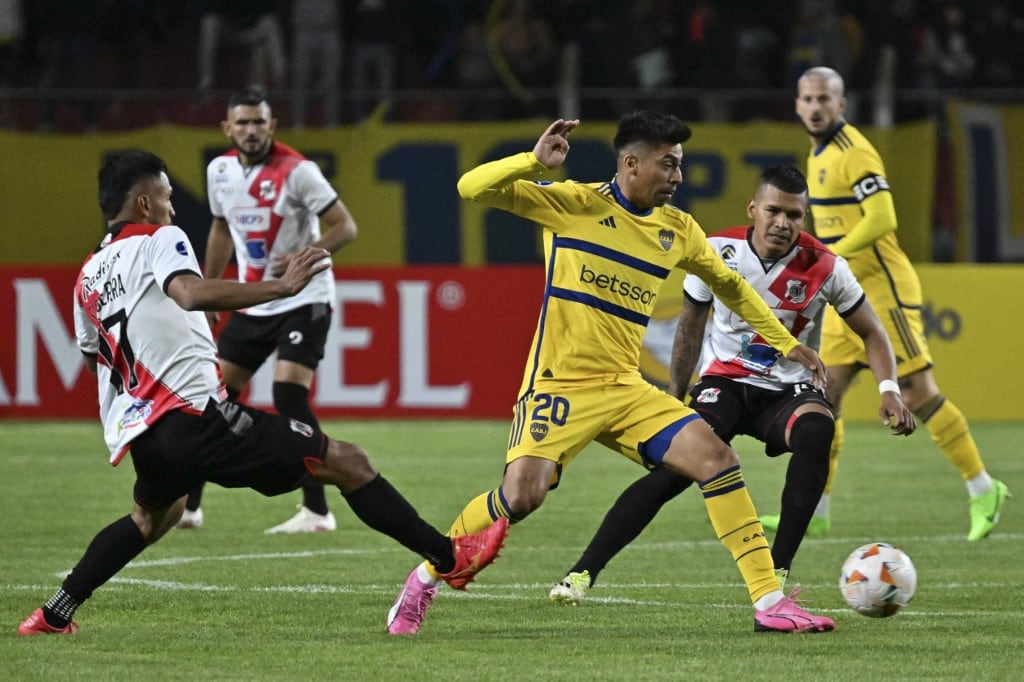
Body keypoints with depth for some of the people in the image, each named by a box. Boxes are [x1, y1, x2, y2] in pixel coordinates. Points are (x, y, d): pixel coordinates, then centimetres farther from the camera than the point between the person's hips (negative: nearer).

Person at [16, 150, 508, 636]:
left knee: (152, 516, 39)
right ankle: (449, 558, -4)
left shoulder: (88, 277, 18)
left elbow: (94, 358, 33)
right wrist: (280, 287, -27)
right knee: (347, 463, -2)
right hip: (195, 413, -8)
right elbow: (191, 293, -25)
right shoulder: (158, 240, -3)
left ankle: (54, 615, 33)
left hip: (138, 433, 8)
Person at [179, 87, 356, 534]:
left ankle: (317, 511, -12)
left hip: (303, 300, -6)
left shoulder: (296, 171, -16)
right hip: (251, 304, 6)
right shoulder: (220, 170, 3)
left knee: (289, 395, -19)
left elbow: (345, 227, -16)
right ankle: (186, 505, 16)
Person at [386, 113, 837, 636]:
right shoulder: (574, 204, -7)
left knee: (716, 459, -12)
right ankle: (424, 580, 5)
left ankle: (769, 602, -7)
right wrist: (535, 161, -28)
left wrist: (786, 344, 26)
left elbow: (728, 285, 26)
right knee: (521, 495, -21)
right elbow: (473, 188, -13)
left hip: (625, 389, 5)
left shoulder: (677, 230, 8)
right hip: (559, 385, -5)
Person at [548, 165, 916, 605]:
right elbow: (690, 326, 9)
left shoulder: (824, 268, -11)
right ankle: (583, 572, -20)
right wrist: (673, 400, 11)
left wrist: (889, 390, -16)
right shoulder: (717, 252, -9)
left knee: (816, 431, -35)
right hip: (724, 382, 0)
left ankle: (779, 572, -29)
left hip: (788, 390, 0)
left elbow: (871, 333, 1)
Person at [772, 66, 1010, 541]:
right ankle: (814, 511, 3)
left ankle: (983, 490, 5)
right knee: (825, 395, 2)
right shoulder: (818, 153, 14)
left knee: (918, 394, -6)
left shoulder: (853, 153, -15)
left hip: (882, 291, -9)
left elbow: (881, 220, -25)